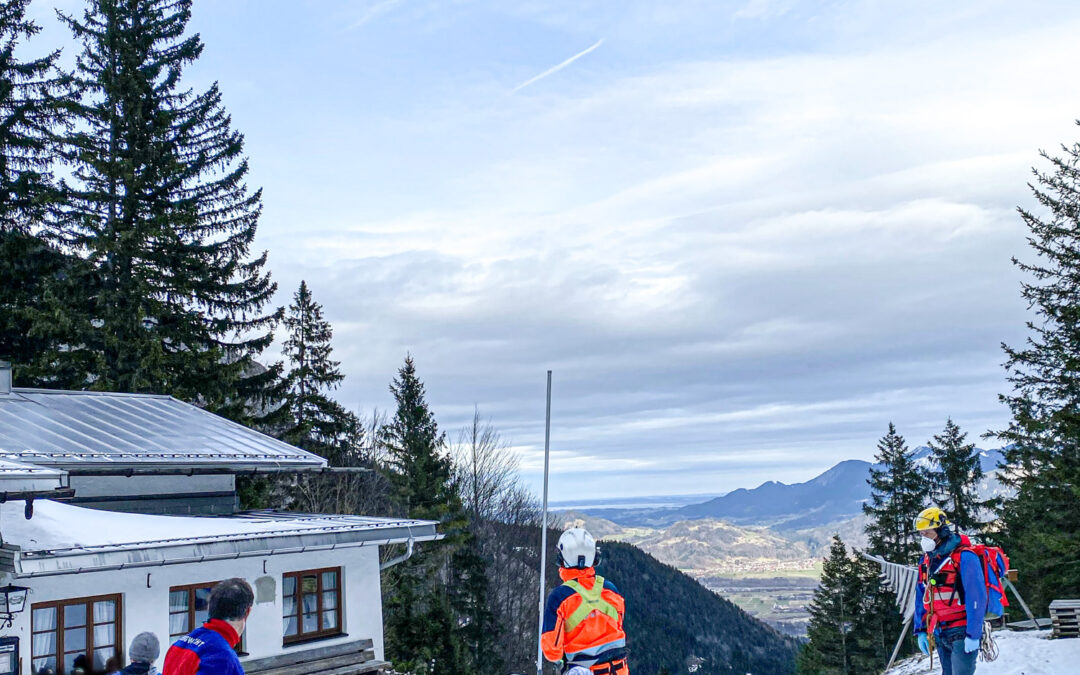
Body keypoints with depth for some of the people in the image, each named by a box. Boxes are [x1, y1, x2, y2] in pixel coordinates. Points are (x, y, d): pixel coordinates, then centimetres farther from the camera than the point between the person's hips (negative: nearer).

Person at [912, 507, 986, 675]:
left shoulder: (964, 558, -14)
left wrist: (973, 634, -18)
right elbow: (921, 597, 14)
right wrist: (920, 630, 11)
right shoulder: (927, 560, 9)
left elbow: (977, 597, -17)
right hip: (940, 634, 7)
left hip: (962, 633, -7)